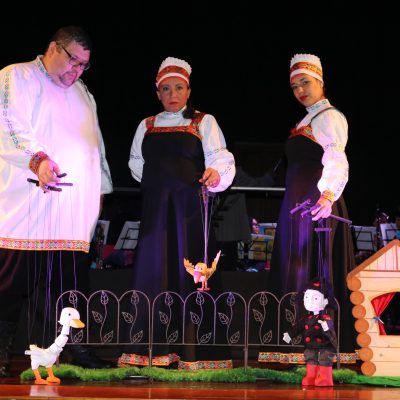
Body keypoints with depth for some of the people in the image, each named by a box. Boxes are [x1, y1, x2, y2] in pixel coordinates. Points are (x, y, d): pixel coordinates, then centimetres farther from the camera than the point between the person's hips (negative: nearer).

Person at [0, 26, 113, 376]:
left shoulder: (81, 92, 25)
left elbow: (95, 144, 30)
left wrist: (100, 187, 21)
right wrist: (37, 159, -26)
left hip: (76, 213, 7)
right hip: (29, 204, -6)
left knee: (75, 280, 2)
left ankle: (78, 348, 5)